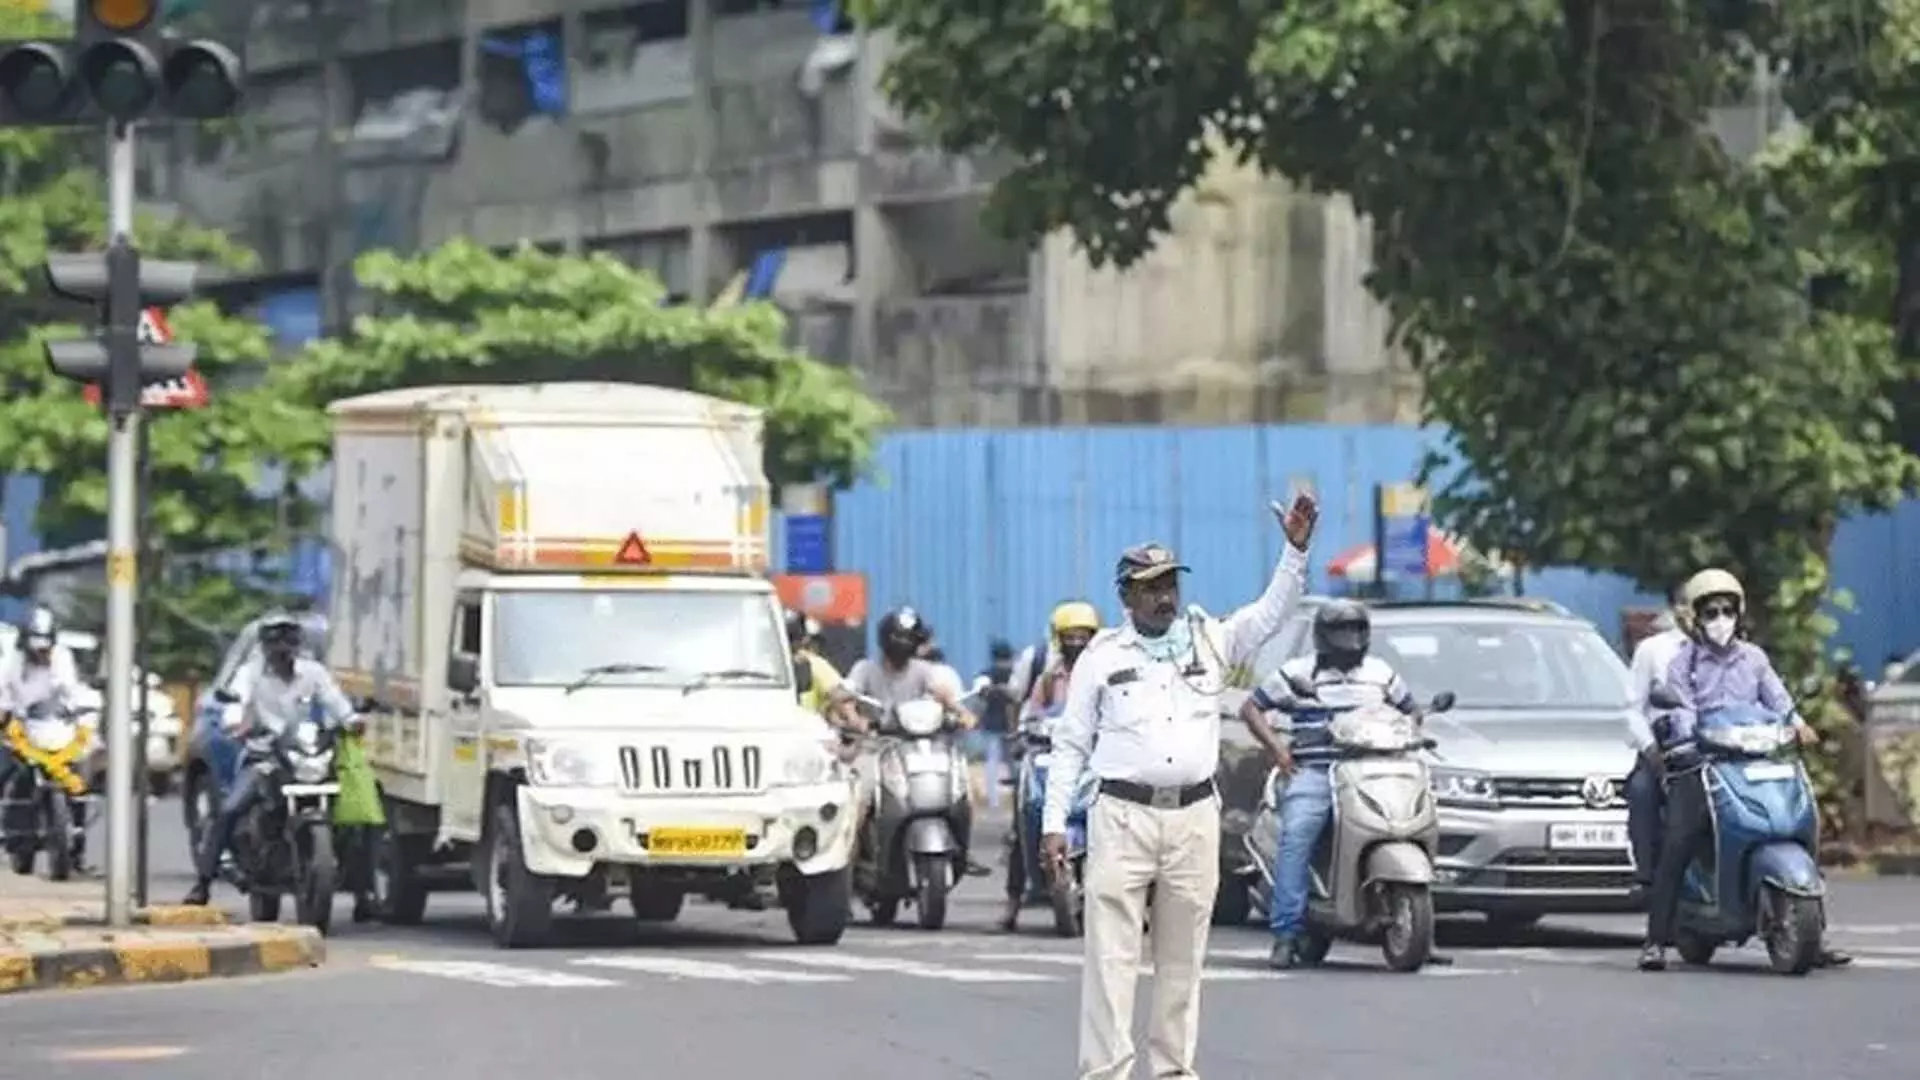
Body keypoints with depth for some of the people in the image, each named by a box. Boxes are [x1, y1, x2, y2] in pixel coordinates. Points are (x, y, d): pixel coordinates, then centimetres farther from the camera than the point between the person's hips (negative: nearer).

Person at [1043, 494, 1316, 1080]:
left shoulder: (1211, 640, 10)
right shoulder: (1101, 657, 6)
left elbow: (1272, 613, -1)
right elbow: (1070, 745, 7)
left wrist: (1296, 549, -16)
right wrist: (1054, 823, 0)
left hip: (1194, 817, 2)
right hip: (1122, 816, -2)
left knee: (1183, 955, 8)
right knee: (1112, 952, -7)